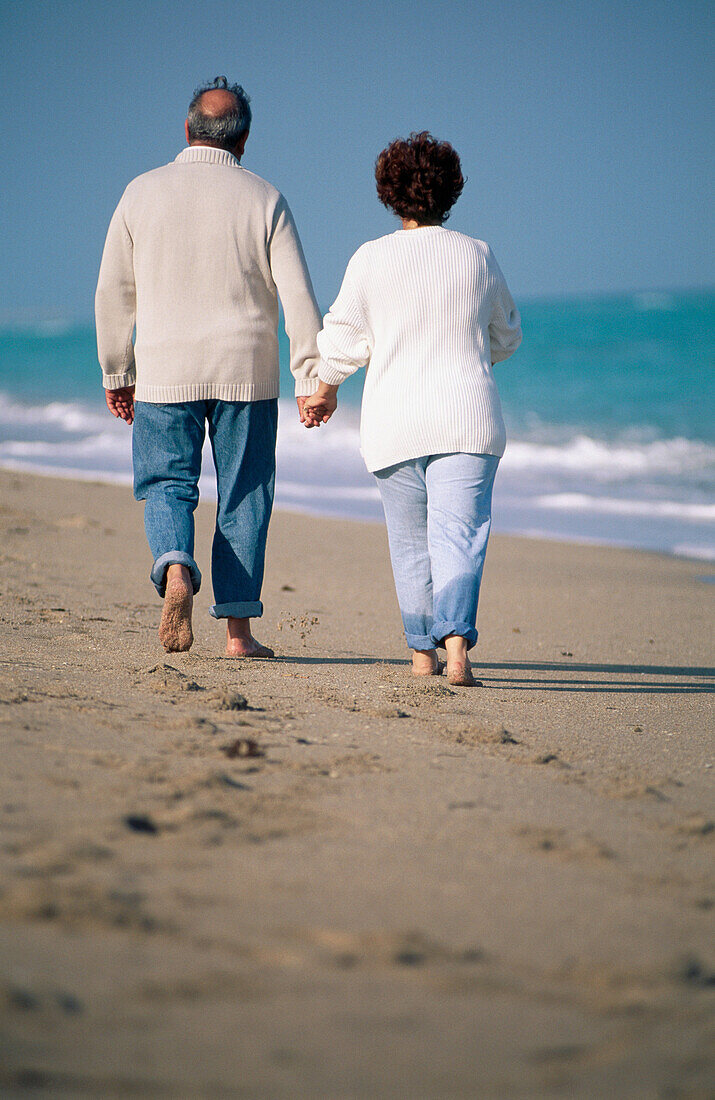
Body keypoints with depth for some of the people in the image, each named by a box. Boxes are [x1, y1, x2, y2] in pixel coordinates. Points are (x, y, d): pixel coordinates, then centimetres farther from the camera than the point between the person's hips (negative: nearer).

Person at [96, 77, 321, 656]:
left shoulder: (143, 193, 1)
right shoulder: (265, 200, -2)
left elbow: (114, 292, 4)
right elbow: (297, 294, -6)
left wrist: (117, 375, 13)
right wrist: (311, 378, -1)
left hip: (165, 371, 0)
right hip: (246, 370, 0)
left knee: (167, 485, 10)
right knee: (244, 494, 8)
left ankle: (176, 569, -20)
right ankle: (239, 629, 6)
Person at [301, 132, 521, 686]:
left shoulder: (371, 259, -2)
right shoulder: (478, 256, 2)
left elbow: (343, 339, 4)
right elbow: (506, 337, 15)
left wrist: (326, 390, 22)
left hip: (395, 421, 0)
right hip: (467, 416, 0)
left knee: (411, 542, 14)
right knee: (460, 534, -7)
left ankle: (423, 651, 20)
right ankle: (456, 640, -27)